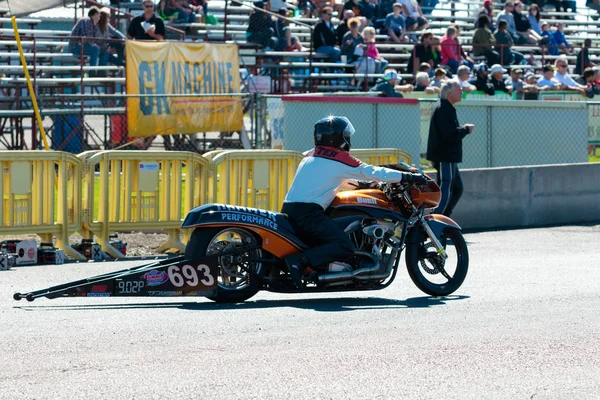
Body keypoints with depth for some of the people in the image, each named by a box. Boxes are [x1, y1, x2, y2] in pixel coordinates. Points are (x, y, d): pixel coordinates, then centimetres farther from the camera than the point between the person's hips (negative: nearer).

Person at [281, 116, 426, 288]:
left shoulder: (310, 156, 22)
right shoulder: (340, 158, -3)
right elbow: (371, 172, -2)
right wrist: (408, 177, 2)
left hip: (288, 209, 9)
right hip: (308, 213, -9)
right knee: (345, 247, -17)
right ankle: (300, 261, -28)